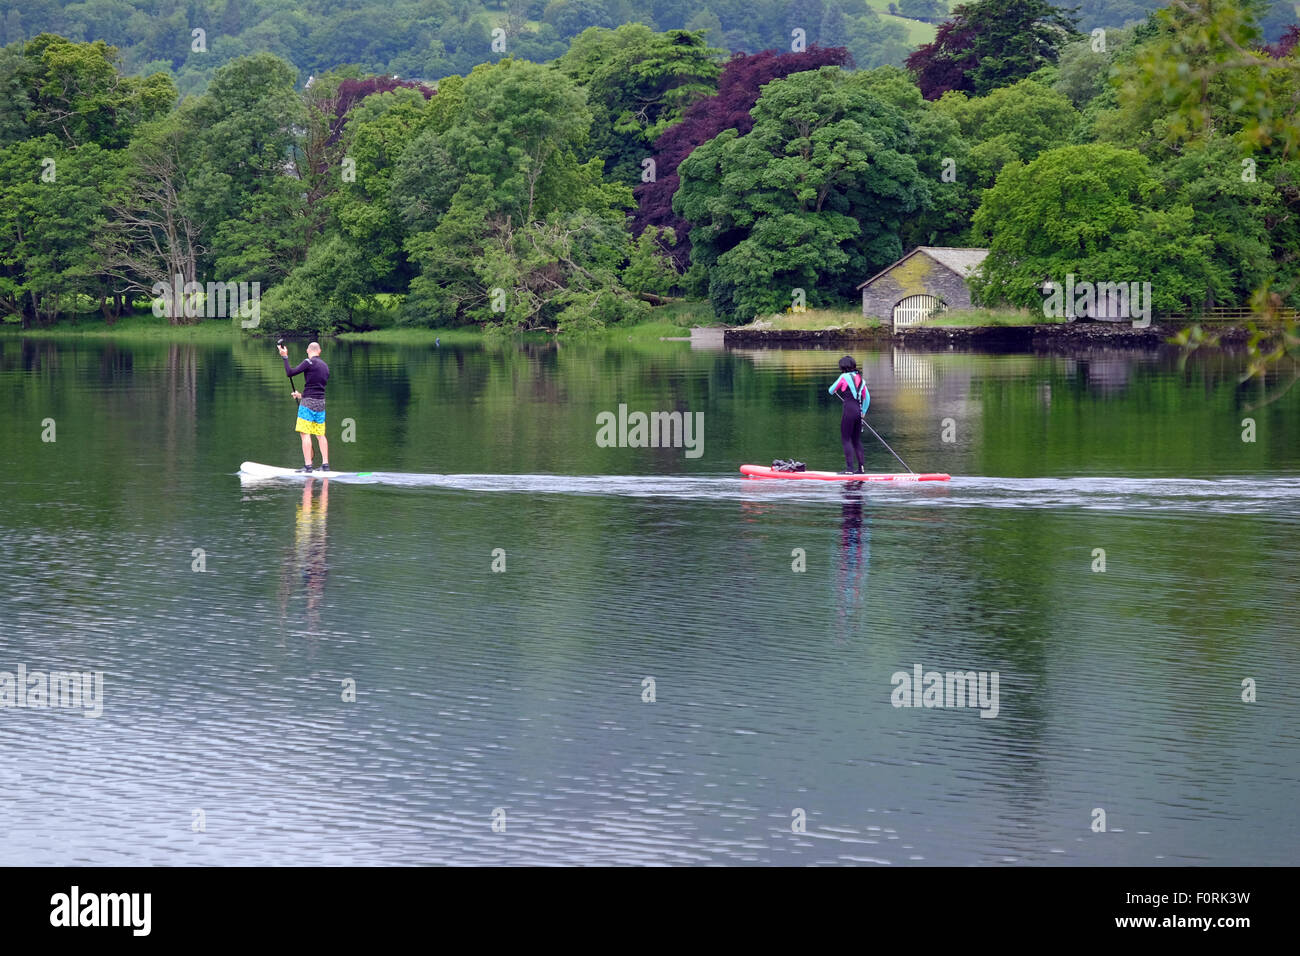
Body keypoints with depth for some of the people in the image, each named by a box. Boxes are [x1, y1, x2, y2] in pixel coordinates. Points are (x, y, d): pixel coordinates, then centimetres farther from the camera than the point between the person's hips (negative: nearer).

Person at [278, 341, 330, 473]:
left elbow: (290, 373, -11)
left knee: (305, 433, -6)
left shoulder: (310, 362, -9)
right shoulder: (325, 366, 14)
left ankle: (308, 465, -12)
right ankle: (325, 464, 9)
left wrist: (285, 357, -1)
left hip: (308, 402, -7)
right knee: (320, 435, 12)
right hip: (321, 402, 7)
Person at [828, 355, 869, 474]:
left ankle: (850, 468, -10)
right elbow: (867, 398, 17)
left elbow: (831, 390, 6)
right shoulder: (860, 378, 13)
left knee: (845, 439, -2)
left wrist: (834, 391, 30)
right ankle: (861, 467, 13)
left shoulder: (844, 377, -6)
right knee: (856, 440, 14)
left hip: (849, 411, -6)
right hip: (858, 411, 6)